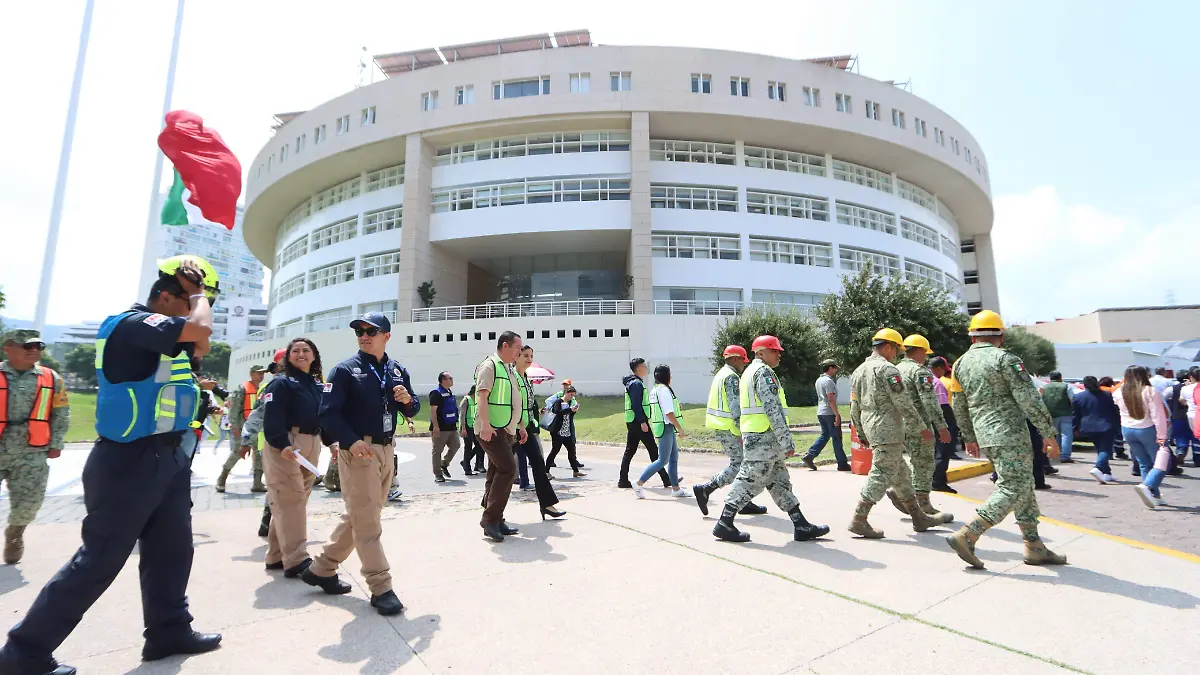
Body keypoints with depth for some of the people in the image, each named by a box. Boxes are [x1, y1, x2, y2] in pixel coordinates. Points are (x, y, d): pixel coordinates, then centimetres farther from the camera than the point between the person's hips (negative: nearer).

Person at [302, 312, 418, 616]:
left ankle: (321, 569, 35)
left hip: (387, 450, 7)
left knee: (358, 517, 17)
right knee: (367, 522, -2)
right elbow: (328, 413, -13)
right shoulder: (345, 370, -7)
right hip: (358, 451, -6)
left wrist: (408, 400, -10)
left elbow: (412, 411, 13)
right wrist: (351, 441, -26)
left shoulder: (398, 370, 10)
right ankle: (381, 589, 8)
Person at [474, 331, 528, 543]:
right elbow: (482, 396, -18)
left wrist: (520, 426, 24)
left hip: (506, 430, 9)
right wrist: (485, 425, -27)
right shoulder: (489, 366, -7)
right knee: (508, 468, -16)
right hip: (491, 429, -9)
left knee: (497, 473, 10)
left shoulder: (509, 370, 21)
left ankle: (495, 521, 16)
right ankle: (490, 518, -8)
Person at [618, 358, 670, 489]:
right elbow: (636, 405, -21)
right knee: (653, 450, -3)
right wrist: (642, 422, -23)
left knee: (629, 451, 10)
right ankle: (666, 479, 3)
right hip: (638, 422, -10)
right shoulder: (636, 383, -14)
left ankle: (623, 480, 11)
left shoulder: (632, 382, 18)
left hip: (631, 422, 10)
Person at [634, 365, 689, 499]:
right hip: (666, 428, -10)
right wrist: (680, 429, -12)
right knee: (663, 460, -5)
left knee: (674, 458, 13)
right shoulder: (664, 390, -16)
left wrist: (677, 407, 15)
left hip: (667, 429, 10)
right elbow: (669, 414, -19)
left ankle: (676, 489, 19)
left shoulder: (655, 390, 13)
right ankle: (639, 484, -1)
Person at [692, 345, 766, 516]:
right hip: (729, 428, -10)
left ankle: (744, 503, 18)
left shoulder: (721, 374, 19)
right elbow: (735, 406, -20)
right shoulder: (731, 376, -13)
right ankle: (704, 489, -4)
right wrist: (742, 431, -19)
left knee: (740, 464, 14)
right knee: (738, 466, -5)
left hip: (722, 427, 10)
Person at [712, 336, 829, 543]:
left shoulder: (749, 371, 19)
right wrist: (787, 441, -19)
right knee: (751, 480, -5)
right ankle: (724, 525, 2)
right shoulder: (764, 372, -14)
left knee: (779, 481, 12)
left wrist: (743, 434, 24)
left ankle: (801, 526, 19)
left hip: (753, 435, 11)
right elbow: (773, 410, -20)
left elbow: (741, 407, 22)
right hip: (764, 438, -11)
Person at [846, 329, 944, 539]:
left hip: (872, 429, 9)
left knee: (901, 474, 18)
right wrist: (922, 428, -6)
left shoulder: (858, 371, 14)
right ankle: (859, 520, -5)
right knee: (881, 475, -6)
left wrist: (861, 434, 22)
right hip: (888, 430, -9)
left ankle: (919, 518, 29)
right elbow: (903, 403, -15)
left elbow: (854, 407, 16)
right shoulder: (887, 368, -12)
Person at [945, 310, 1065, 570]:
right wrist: (1049, 434, -7)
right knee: (1013, 489, -5)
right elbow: (1029, 399, -13)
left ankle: (1034, 546, 21)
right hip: (1010, 433, -7)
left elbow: (959, 407, 17)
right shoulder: (1004, 358, -8)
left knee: (1024, 485, 17)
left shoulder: (961, 363, 12)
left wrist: (969, 438, 25)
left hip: (986, 435, 7)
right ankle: (966, 536, -11)